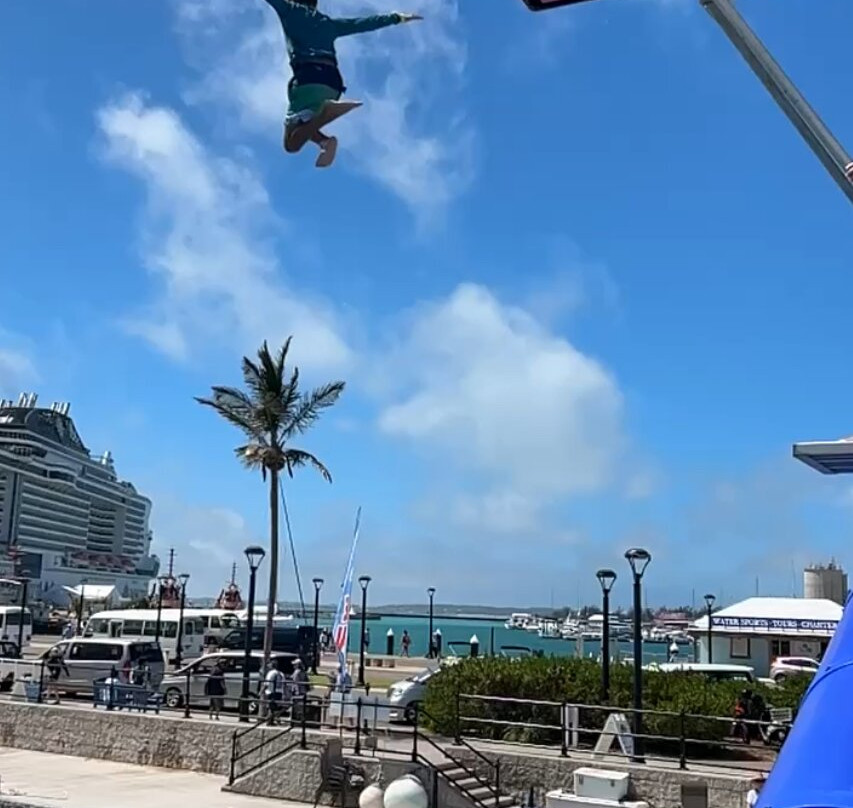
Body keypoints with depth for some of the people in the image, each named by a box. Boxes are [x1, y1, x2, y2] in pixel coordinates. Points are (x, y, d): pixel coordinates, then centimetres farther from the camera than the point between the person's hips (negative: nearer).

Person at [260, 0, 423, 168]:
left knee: (292, 144, -7)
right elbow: (364, 23, 32)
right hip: (332, 81, 5)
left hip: (308, 77, -5)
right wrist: (398, 18, 43)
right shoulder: (329, 23, 28)